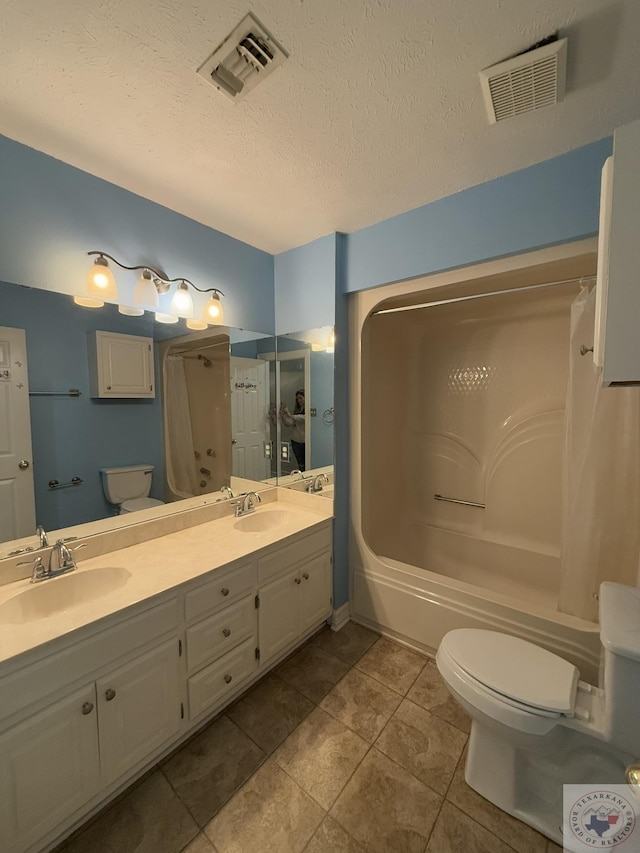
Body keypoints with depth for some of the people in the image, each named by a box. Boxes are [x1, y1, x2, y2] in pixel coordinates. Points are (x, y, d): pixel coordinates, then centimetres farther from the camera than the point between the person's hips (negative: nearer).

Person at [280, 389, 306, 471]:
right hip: (296, 441, 5)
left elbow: (304, 418, -24)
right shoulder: (297, 409, 11)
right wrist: (283, 415, -11)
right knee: (301, 466, 11)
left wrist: (291, 416, -26)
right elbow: (290, 423, 4)